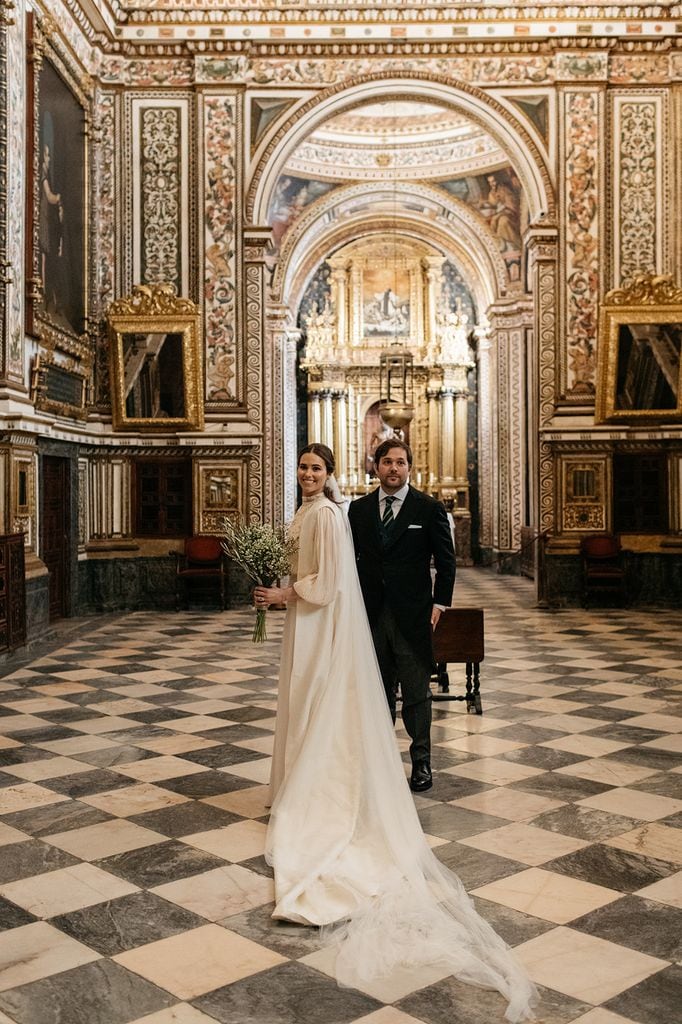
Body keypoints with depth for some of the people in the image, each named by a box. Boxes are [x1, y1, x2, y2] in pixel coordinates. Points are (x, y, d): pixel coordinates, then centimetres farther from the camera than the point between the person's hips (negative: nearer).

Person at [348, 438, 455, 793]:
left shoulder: (429, 508, -2)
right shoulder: (359, 509, 7)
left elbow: (446, 560, 0)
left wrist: (440, 603, -6)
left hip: (412, 616, -3)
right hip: (371, 614, 3)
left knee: (416, 693, 3)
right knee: (379, 692, 12)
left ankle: (421, 761, 16)